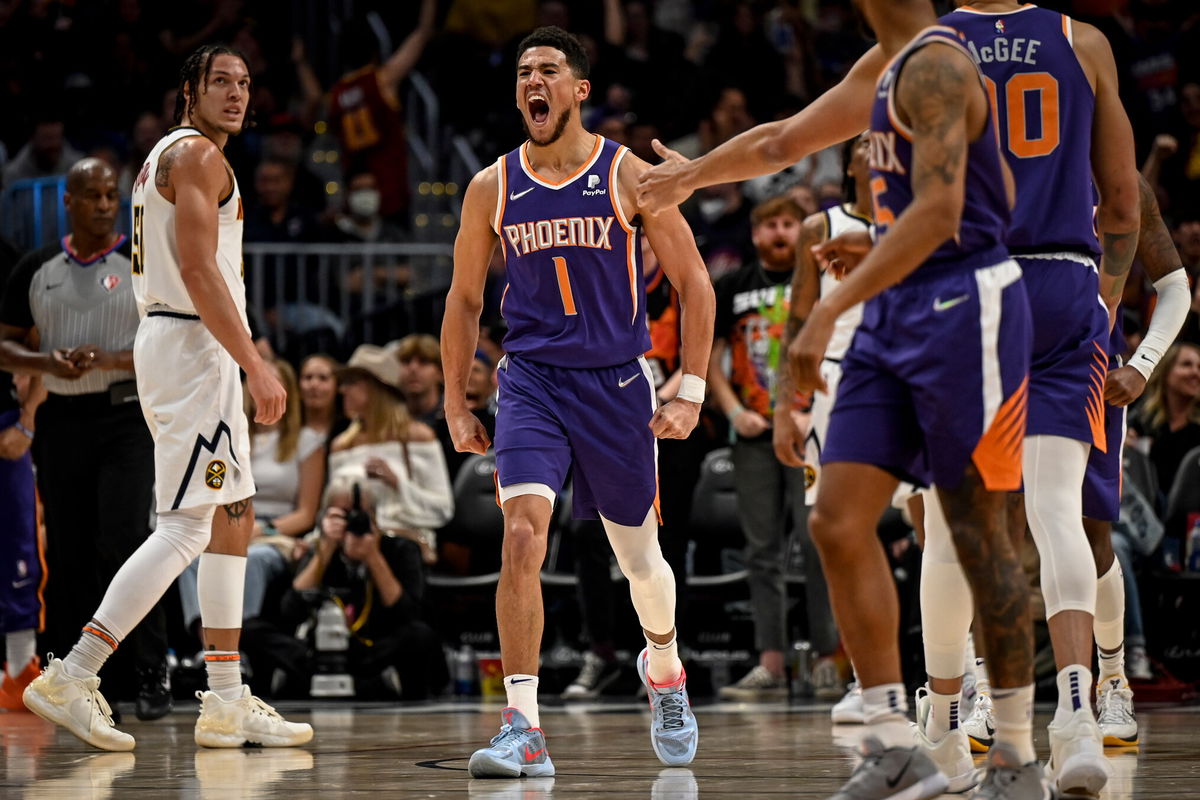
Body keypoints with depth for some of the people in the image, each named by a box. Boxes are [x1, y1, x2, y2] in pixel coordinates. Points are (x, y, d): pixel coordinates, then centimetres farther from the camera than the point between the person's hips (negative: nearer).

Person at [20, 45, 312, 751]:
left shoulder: (170, 156, 21)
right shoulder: (196, 154, -11)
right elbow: (198, 271, -21)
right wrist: (254, 366, -23)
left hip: (178, 343, 11)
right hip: (192, 345, -11)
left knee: (235, 521, 12)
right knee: (185, 528, -13)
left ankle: (229, 705, 12)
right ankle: (71, 678, -18)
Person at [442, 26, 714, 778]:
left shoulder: (630, 176, -5)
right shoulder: (492, 188, 2)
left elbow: (694, 283, 0)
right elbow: (465, 298, 13)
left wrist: (691, 392, -6)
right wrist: (456, 405, 11)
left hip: (618, 384, 0)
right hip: (532, 380, 0)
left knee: (640, 554, 12)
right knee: (523, 534, -20)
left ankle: (664, 665, 45)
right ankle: (523, 729, -23)